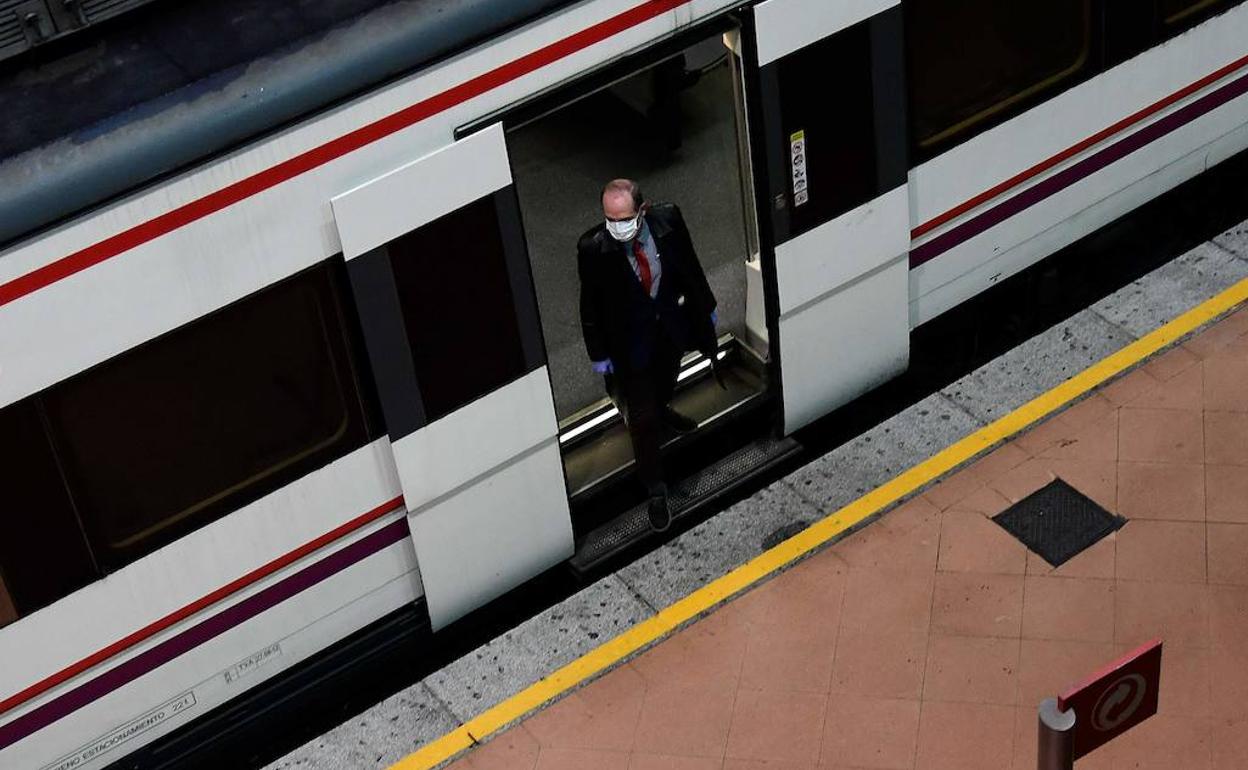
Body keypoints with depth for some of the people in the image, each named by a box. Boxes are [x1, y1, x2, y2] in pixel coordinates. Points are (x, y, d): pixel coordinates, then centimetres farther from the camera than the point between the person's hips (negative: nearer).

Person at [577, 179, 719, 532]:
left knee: (666, 380, 33)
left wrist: (706, 307, 8)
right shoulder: (593, 248, -29)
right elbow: (591, 304, -15)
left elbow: (690, 265, -4)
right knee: (641, 417, 7)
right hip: (630, 336, -3)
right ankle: (655, 491, 25)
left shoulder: (668, 219, -22)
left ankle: (660, 409, 69)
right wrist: (599, 353, -8)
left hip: (673, 323, 4)